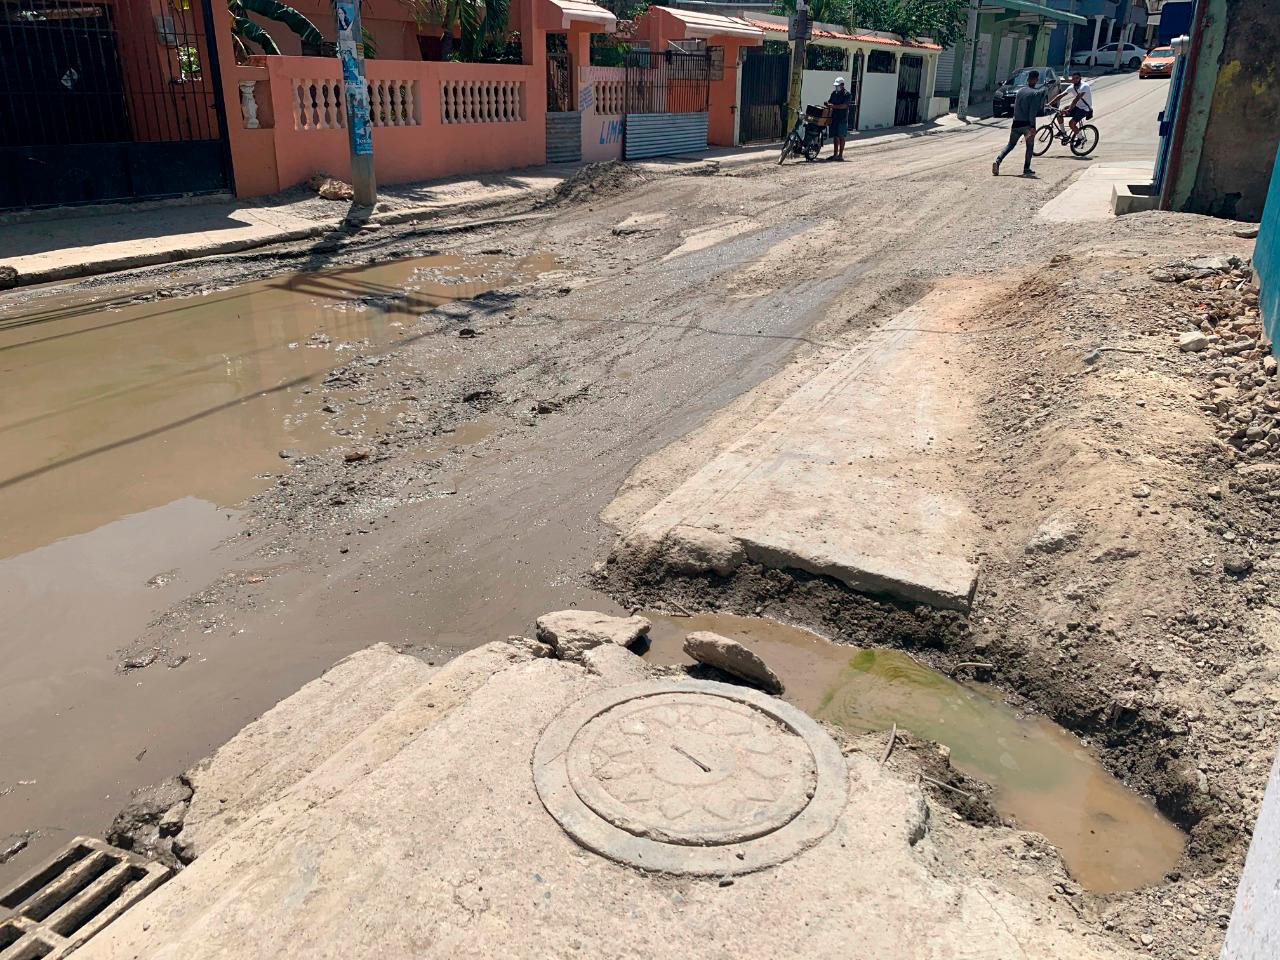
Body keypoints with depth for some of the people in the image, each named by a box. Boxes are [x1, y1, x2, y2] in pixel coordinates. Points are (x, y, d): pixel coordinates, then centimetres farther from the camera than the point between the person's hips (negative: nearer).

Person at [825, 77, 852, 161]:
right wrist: (827, 104, -7)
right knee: (835, 136, 9)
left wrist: (833, 106, -27)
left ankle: (840, 155, -3)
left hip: (842, 118, -6)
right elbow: (829, 101, 18)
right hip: (834, 117, 6)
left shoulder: (847, 94, -7)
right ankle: (835, 154, 16)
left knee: (841, 136, -5)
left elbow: (844, 105, -19)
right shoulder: (834, 93, 13)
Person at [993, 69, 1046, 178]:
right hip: (1027, 124, -4)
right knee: (1029, 146, 9)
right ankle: (1026, 169, 7)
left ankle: (998, 160, -10)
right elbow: (1033, 111, -15)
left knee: (1011, 144, 12)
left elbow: (1015, 106, 12)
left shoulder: (1020, 91, 10)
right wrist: (1032, 126, -17)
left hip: (1016, 123, 4)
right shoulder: (1036, 93, -7)